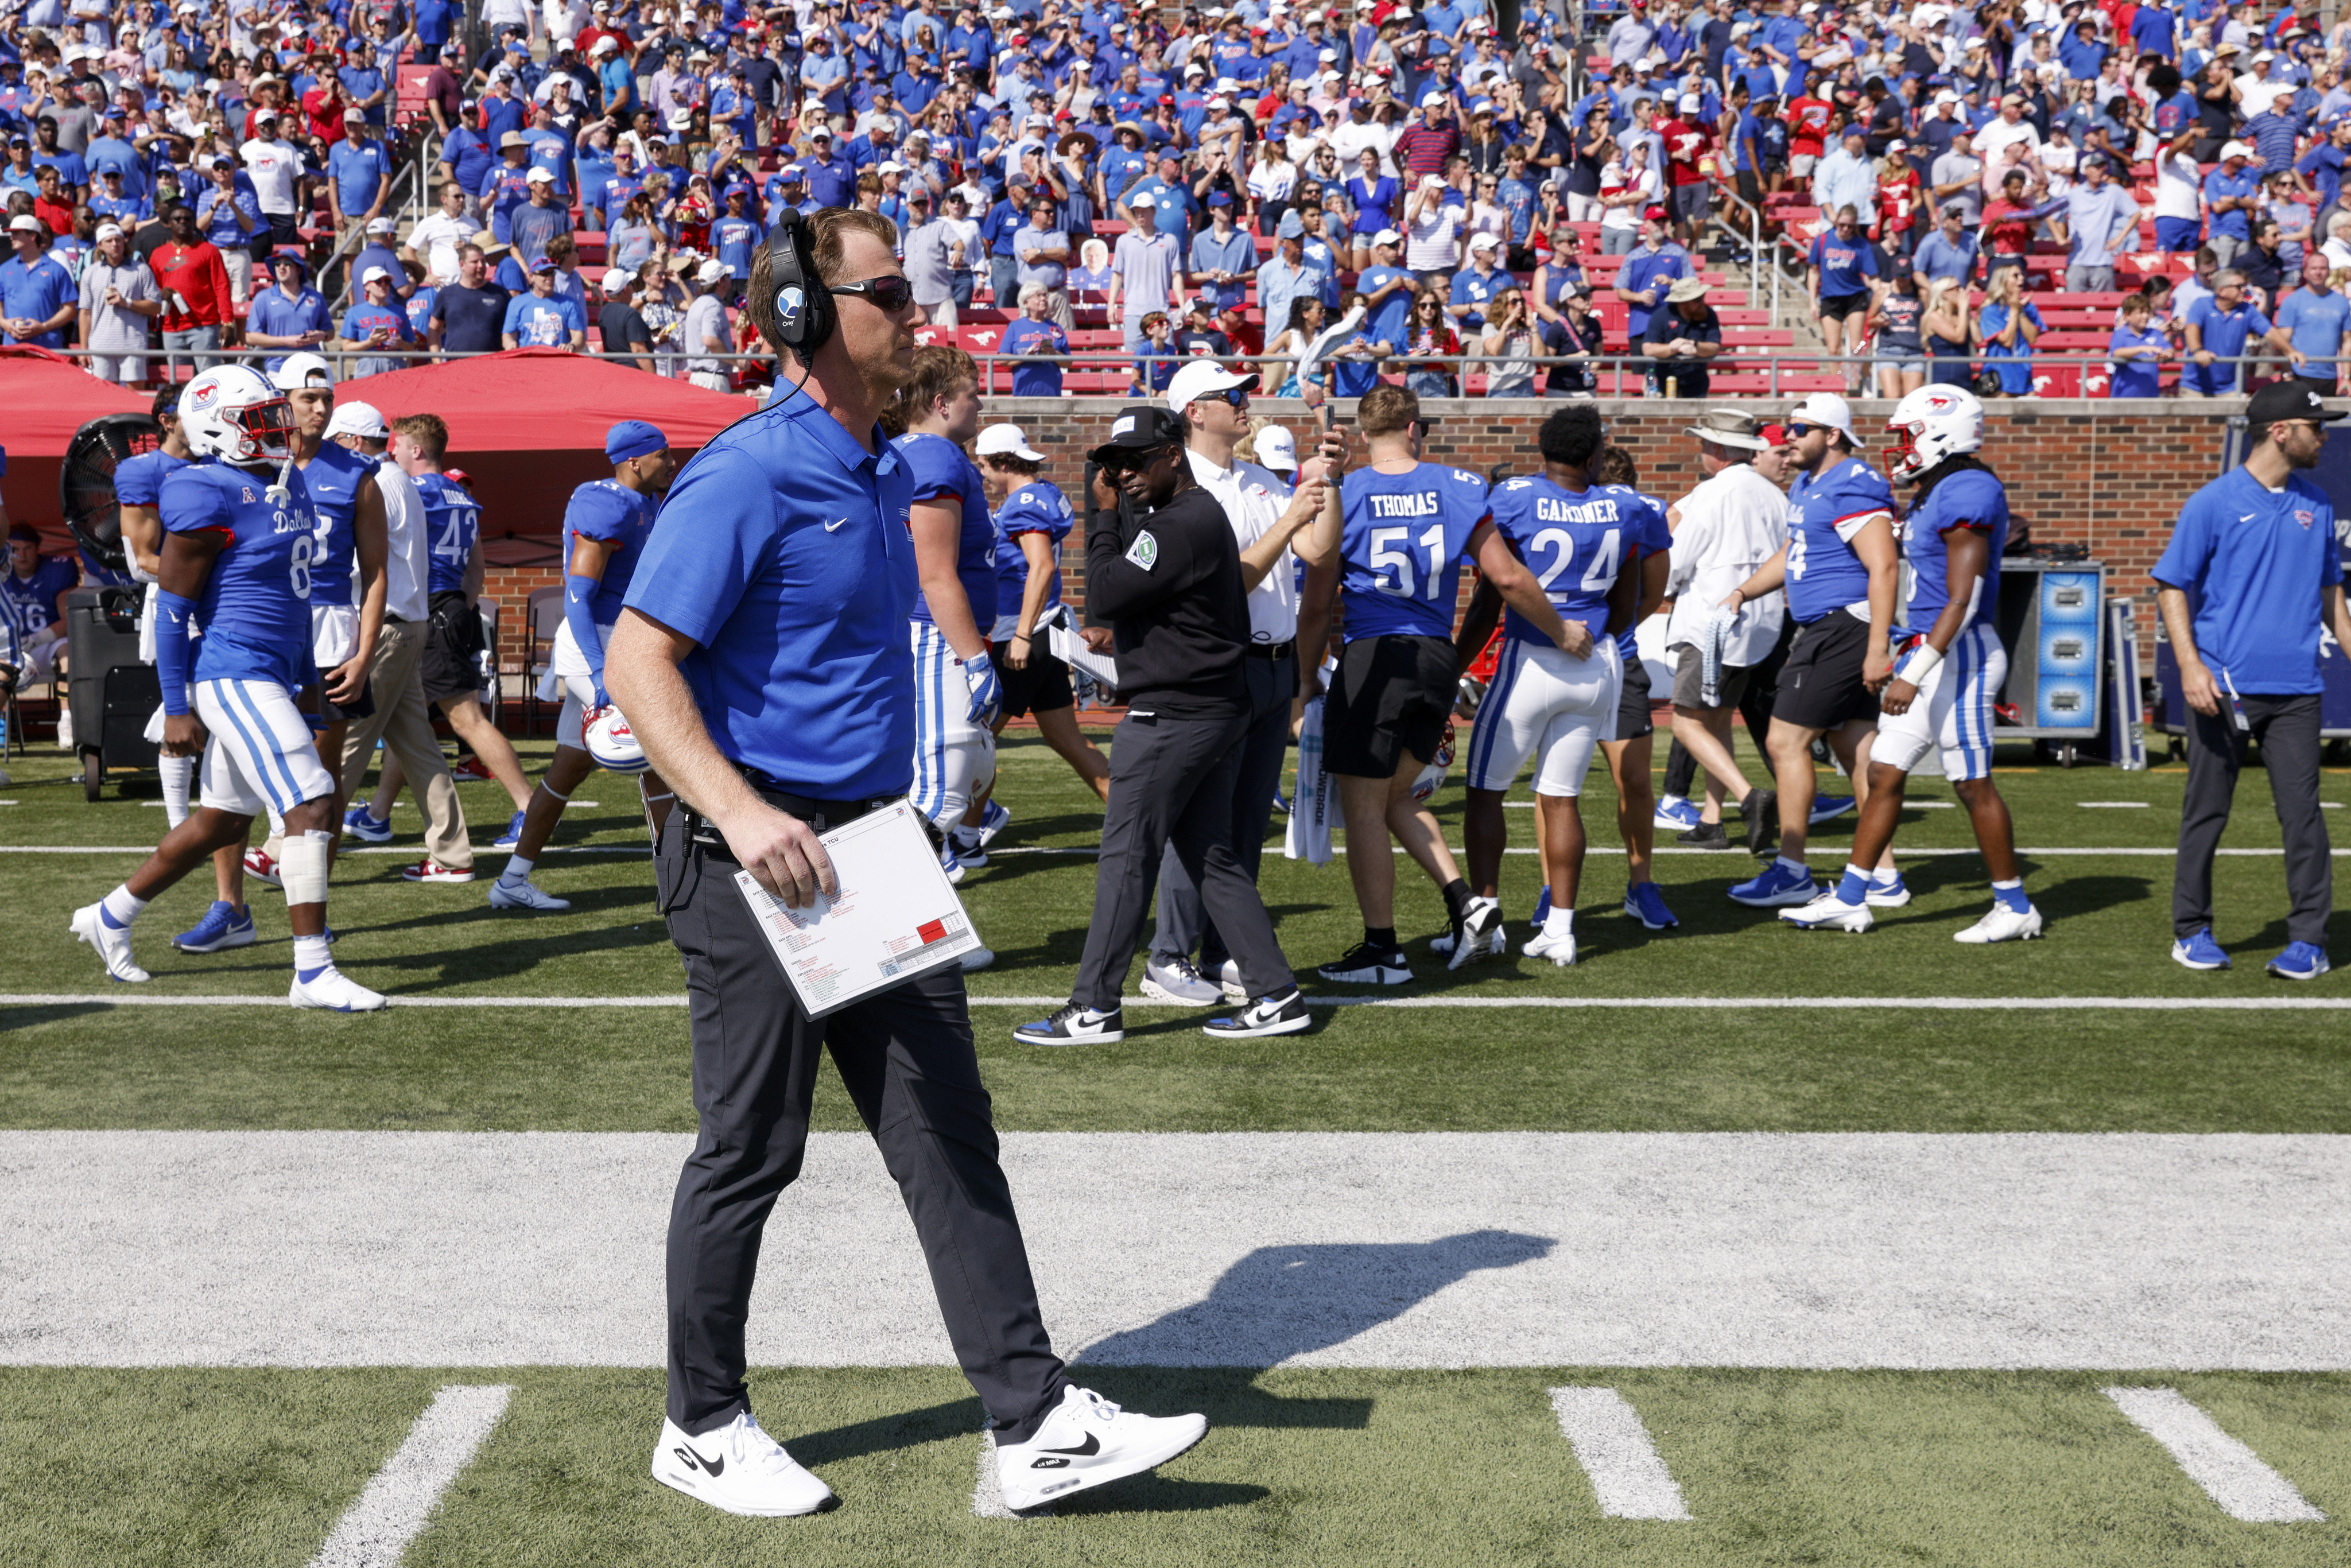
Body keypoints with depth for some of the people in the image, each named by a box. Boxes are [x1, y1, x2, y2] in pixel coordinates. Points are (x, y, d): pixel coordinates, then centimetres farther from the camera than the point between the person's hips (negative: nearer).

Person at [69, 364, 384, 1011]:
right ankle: (313, 973, -10)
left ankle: (110, 916, 33)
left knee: (224, 822, 17)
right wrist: (177, 708, -13)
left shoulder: (285, 484, 12)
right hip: (235, 673, -10)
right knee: (311, 805, -14)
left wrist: (306, 681, 23)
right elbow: (173, 607, -13)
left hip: (271, 675, 10)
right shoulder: (209, 497, -15)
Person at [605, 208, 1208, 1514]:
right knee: (753, 1151, 3)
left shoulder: (886, 472, 13)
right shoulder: (751, 474, -15)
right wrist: (742, 814, -28)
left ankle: (1036, 1423, 10)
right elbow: (638, 659, -19)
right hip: (763, 860, -8)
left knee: (950, 1133, 6)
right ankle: (705, 1427, 22)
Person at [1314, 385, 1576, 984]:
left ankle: (1381, 949, 8)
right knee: (1395, 795, 20)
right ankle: (1465, 900, 6)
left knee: (1363, 808, 4)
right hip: (1438, 661, 4)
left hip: (1371, 658, -4)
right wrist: (1562, 632, 14)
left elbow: (1318, 601, -2)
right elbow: (1509, 579, 0)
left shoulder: (1342, 496, -4)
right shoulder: (1459, 489, 3)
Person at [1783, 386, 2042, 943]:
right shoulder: (1930, 495, 14)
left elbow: (1962, 602, -21)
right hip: (1925, 653, 10)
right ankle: (1849, 900, 14)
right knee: (1884, 775, 9)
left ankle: (2015, 908, 11)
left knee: (1973, 785, -1)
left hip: (1958, 656, -10)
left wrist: (1915, 675, -25)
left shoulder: (1968, 494, -17)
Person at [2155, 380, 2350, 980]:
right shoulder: (2214, 503, -4)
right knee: (2206, 812, 5)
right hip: (2224, 687, -3)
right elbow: (2172, 586, -3)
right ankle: (2192, 931, 16)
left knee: (2302, 813, -1)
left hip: (2295, 689, 3)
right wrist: (2189, 665, -14)